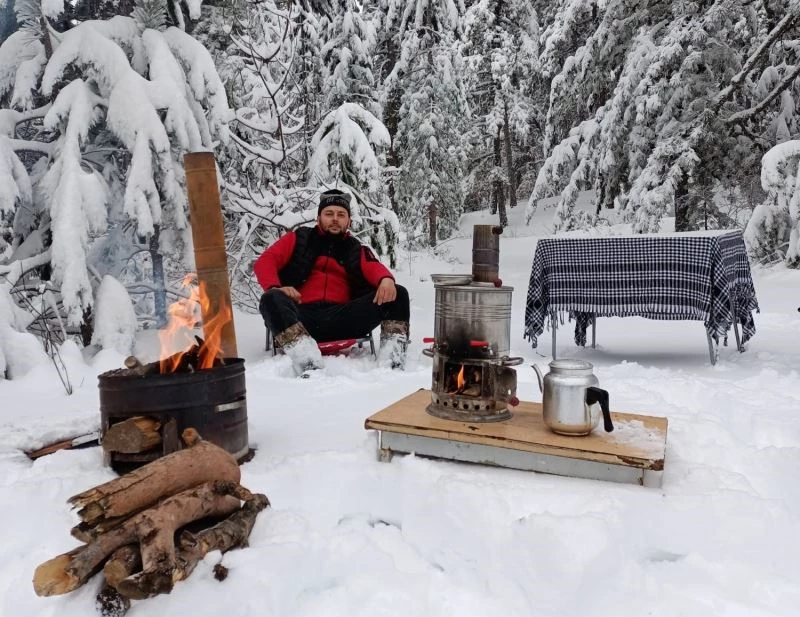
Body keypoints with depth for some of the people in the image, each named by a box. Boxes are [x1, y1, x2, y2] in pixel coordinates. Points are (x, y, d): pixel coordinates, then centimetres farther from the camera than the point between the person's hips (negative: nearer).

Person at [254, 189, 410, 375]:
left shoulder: (356, 250, 20)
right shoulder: (298, 239, 17)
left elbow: (374, 268, 0)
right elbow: (265, 261, 7)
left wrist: (386, 279, -26)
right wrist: (275, 287, -17)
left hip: (341, 319, 2)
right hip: (301, 316, -1)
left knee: (397, 293, -13)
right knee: (272, 299, -33)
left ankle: (393, 351, -30)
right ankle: (306, 358, -47)